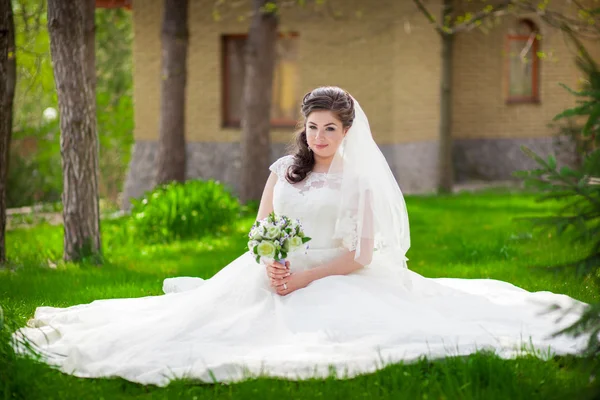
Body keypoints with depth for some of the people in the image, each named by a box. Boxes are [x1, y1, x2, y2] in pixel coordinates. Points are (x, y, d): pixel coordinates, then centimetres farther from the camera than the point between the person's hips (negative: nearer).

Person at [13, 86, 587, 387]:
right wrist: (270, 267, -14)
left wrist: (308, 277, -18)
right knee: (219, 310, -17)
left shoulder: (358, 182, 0)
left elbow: (362, 255, -7)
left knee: (333, 330, -34)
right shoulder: (283, 170, 12)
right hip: (276, 279, 4)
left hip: (334, 283, -3)